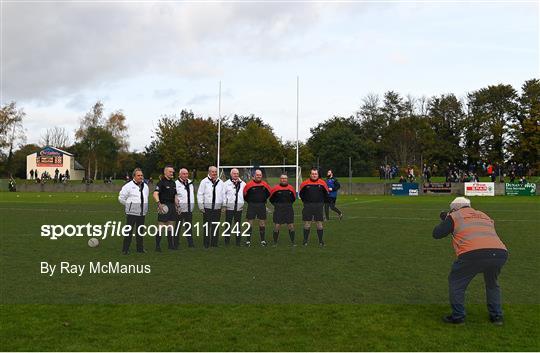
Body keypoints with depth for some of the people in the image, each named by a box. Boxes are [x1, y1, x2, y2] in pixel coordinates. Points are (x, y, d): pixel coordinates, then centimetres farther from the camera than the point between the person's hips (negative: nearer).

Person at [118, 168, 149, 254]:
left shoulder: (145, 186, 12)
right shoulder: (128, 186, -8)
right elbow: (121, 198, -4)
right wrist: (129, 205, -1)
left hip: (142, 213, 6)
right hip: (132, 213, -6)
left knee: (140, 231, 12)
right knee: (129, 231, -4)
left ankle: (140, 248, 21)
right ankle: (125, 249, 4)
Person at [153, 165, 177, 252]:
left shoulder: (173, 183, 16)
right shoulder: (161, 182, -9)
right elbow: (155, 194, -21)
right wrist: (159, 203, -34)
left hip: (172, 206, 7)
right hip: (164, 206, -7)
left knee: (171, 227, 12)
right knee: (161, 227, -5)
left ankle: (171, 245, 20)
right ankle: (157, 246, 2)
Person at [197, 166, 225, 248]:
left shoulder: (220, 182, 11)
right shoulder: (204, 182, 1)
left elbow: (223, 194, 15)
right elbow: (200, 194, 1)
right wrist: (201, 206, -4)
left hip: (217, 208, 3)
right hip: (207, 208, -3)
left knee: (216, 226, 6)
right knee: (207, 226, -2)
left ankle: (214, 243, 14)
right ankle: (207, 244, 4)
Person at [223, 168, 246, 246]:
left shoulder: (243, 183, 8)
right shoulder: (227, 183, 2)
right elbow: (223, 195, 2)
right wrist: (224, 205, -2)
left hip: (239, 207, 2)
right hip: (229, 207, -2)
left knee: (238, 225, 9)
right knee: (228, 225, 2)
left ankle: (238, 242, 15)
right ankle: (227, 241, 9)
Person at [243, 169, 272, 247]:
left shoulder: (265, 184, 1)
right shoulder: (249, 184, -8)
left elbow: (269, 193, 16)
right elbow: (244, 194, 1)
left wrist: (263, 200, 12)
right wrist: (249, 201, 5)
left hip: (262, 206, 3)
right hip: (251, 206, -2)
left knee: (262, 223, 8)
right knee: (250, 223, 0)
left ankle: (263, 240, 17)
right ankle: (248, 241, 6)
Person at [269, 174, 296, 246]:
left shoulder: (291, 188, 3)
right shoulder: (275, 188, -4)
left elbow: (293, 198, 18)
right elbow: (271, 199, 8)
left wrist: (288, 205, 10)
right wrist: (277, 205, 6)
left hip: (289, 209, 2)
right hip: (278, 210, -2)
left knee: (291, 226, 1)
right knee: (277, 226, -1)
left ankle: (292, 242, 11)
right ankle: (275, 242, 10)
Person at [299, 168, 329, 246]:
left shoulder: (322, 183, 0)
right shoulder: (305, 183, -2)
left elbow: (326, 194, 12)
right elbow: (301, 194, 12)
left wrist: (321, 202, 7)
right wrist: (306, 202, 9)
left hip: (319, 206, 1)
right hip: (308, 206, 0)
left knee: (319, 224, 3)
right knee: (307, 224, 2)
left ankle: (320, 241, 11)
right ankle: (305, 240, 11)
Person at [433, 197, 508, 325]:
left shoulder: (455, 216, 15)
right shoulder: (485, 216, 30)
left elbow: (436, 234, 14)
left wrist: (444, 221, 34)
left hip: (474, 254, -5)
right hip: (500, 253, 5)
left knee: (456, 282, 18)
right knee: (492, 284, 33)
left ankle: (458, 316, 20)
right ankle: (496, 316, 33)